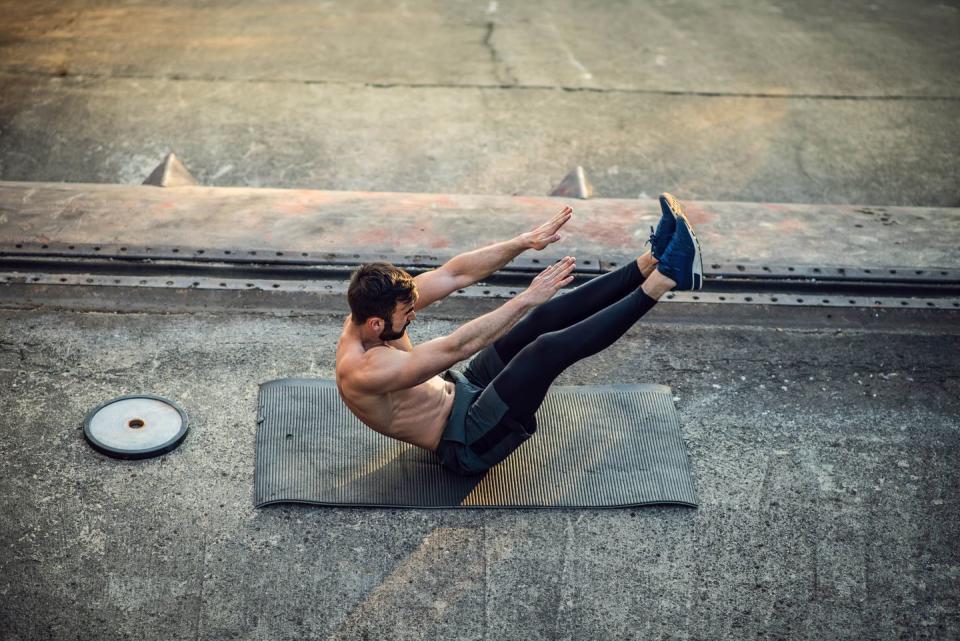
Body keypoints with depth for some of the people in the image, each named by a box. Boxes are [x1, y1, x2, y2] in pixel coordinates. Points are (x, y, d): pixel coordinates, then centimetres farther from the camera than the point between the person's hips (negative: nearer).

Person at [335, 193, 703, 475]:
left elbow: (455, 273, -7)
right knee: (548, 348, -28)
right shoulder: (363, 373, -30)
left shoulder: (372, 308, -5)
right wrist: (526, 299, -35)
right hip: (466, 442, -9)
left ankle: (653, 260, -9)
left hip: (461, 390, 9)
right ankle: (665, 279, -25)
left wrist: (524, 242, -16)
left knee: (546, 318, -8)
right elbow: (456, 347, -36)